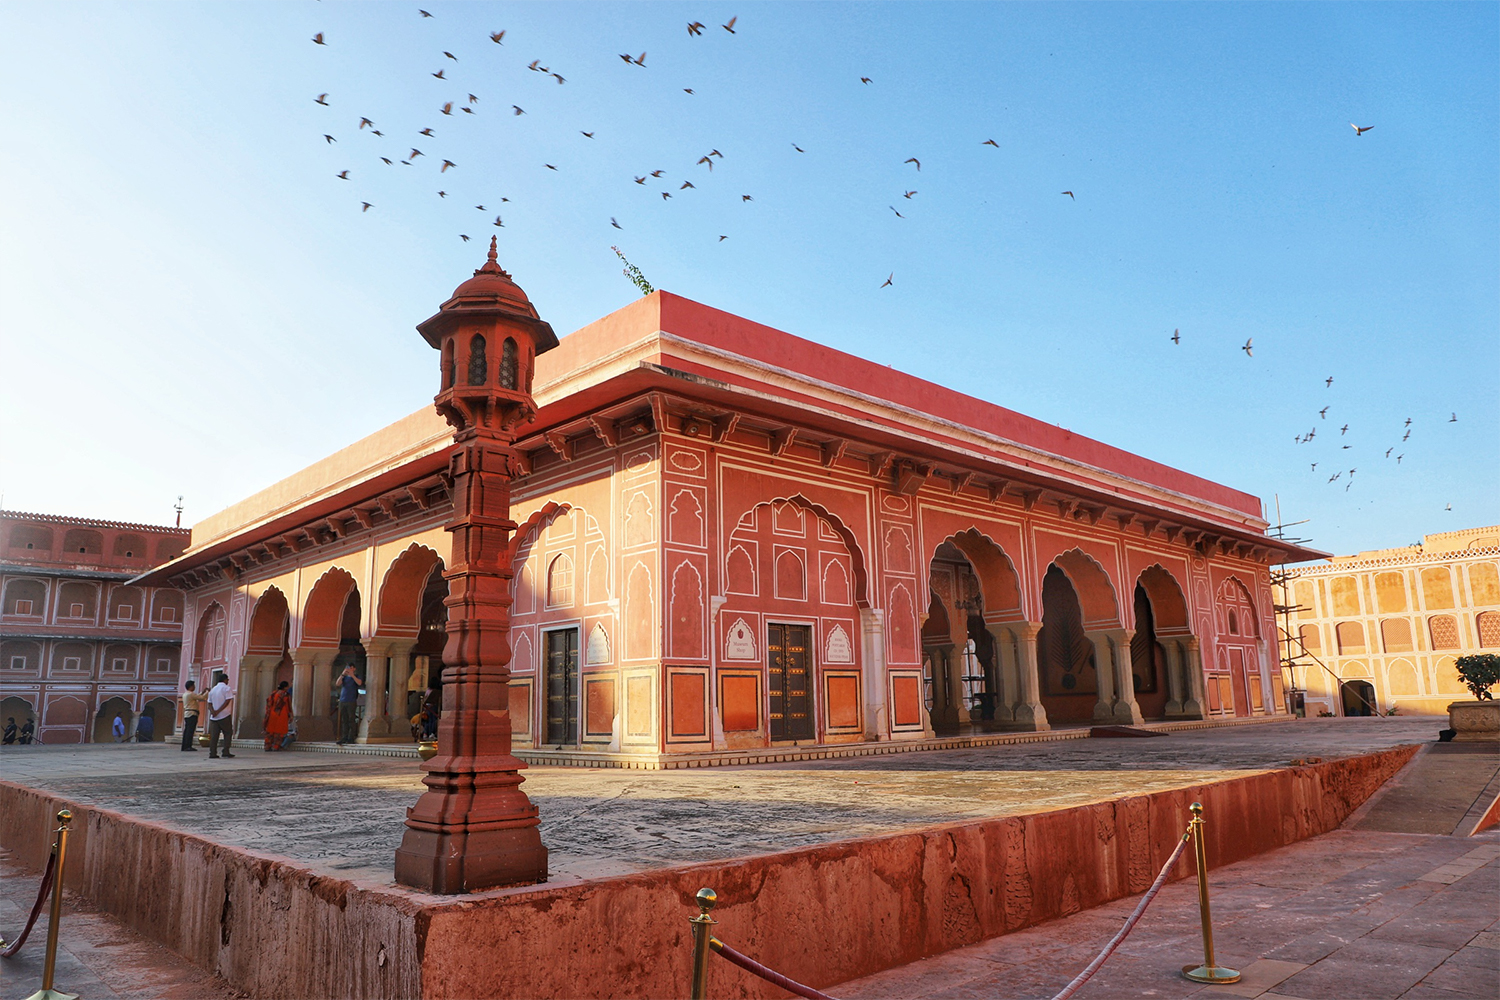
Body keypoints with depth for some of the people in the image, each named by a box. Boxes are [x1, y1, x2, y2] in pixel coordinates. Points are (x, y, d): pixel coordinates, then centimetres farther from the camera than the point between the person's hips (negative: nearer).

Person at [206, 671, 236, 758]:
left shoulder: (212, 690, 15)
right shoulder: (226, 688, -4)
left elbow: (209, 703, 9)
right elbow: (227, 701, -16)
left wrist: (213, 711, -5)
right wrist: (218, 711, -15)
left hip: (214, 717, 5)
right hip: (225, 715, -5)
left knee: (214, 735, 3)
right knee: (227, 733, 5)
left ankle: (212, 753, -1)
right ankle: (226, 752, -2)